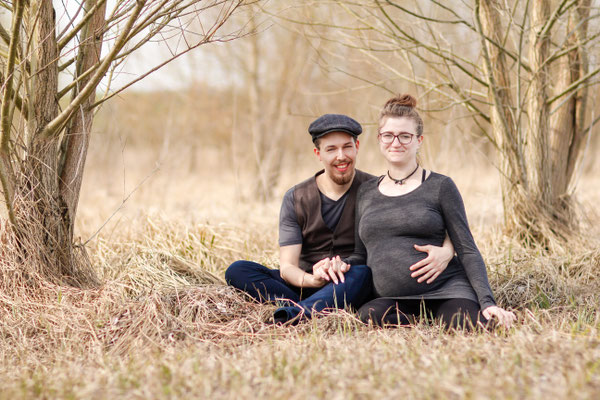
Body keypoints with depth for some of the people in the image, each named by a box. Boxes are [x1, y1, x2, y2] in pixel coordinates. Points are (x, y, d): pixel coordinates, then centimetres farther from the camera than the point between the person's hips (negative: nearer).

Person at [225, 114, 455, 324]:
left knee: (362, 273, -38)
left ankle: (290, 315, -58)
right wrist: (312, 280, -31)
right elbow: (287, 267, -6)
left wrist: (446, 250, -29)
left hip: (353, 288, -2)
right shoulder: (296, 199, 2)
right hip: (306, 284, 2)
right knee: (237, 271, -20)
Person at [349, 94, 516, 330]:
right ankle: (424, 321, -8)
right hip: (393, 299, 3)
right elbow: (362, 256, 22)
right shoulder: (366, 193, 16)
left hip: (447, 290, -3)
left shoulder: (440, 187, 5)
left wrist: (487, 301, -11)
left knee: (471, 328, -35)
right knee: (368, 317, -34)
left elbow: (467, 250, 2)